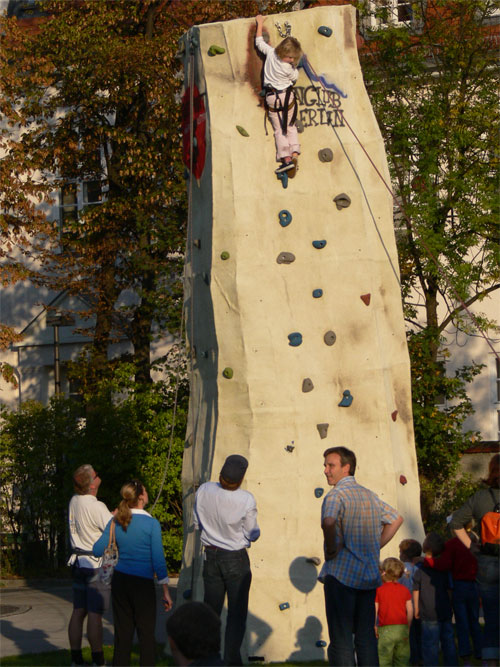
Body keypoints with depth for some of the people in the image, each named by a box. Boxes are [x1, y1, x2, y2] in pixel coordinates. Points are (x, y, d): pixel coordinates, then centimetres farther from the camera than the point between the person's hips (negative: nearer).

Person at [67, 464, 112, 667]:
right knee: (95, 614, -5)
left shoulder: (74, 501, 6)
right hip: (97, 565, -8)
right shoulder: (97, 507, -18)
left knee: (78, 612, 10)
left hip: (78, 561, 8)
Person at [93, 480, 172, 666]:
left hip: (119, 581, 4)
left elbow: (98, 549, 2)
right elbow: (158, 559, -12)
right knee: (146, 633, 4)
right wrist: (166, 591, -5)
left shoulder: (116, 522, 0)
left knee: (122, 632, 10)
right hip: (142, 582, -4)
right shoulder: (151, 524, -12)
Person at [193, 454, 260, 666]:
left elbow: (197, 524, 4)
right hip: (236, 559, -4)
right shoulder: (246, 500, -20)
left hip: (210, 556, 4)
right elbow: (253, 534, -8)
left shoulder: (203, 491, -9)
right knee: (237, 613, 6)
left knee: (210, 609, 14)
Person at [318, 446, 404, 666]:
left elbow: (329, 522, -31)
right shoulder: (370, 495, 13)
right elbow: (396, 519, 24)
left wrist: (331, 549, -16)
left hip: (341, 574, -7)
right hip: (369, 574, 7)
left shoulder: (336, 495, -10)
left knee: (341, 638, -3)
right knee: (366, 636, 11)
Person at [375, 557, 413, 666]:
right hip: (402, 628, 3)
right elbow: (410, 611, 4)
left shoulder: (379, 590, -3)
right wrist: (407, 627, 13)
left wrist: (375, 627, 5)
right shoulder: (404, 590, 6)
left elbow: (374, 611, -5)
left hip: (385, 629, -3)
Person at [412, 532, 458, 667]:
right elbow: (449, 590, 10)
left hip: (429, 615, -4)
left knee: (430, 645, -1)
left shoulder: (420, 571, -6)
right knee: (448, 642, 12)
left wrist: (416, 610, 8)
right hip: (446, 613, 4)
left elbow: (416, 592, -2)